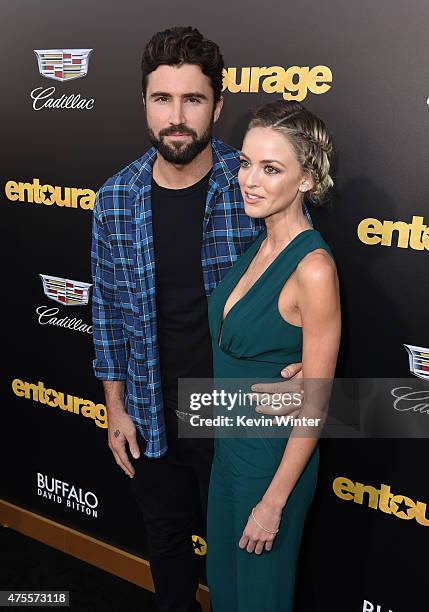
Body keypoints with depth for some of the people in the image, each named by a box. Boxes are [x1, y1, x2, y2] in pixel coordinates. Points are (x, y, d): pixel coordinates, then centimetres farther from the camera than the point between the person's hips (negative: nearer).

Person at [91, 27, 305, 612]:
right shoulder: (115, 198, -7)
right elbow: (108, 307, 2)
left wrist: (307, 358, -20)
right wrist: (115, 406, 4)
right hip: (153, 416, 3)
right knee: (167, 540, 25)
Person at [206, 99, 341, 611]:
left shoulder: (314, 269, -27)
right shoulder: (258, 245, -1)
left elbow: (315, 401, -21)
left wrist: (274, 501, -16)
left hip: (274, 456, -7)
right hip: (229, 443, 8)